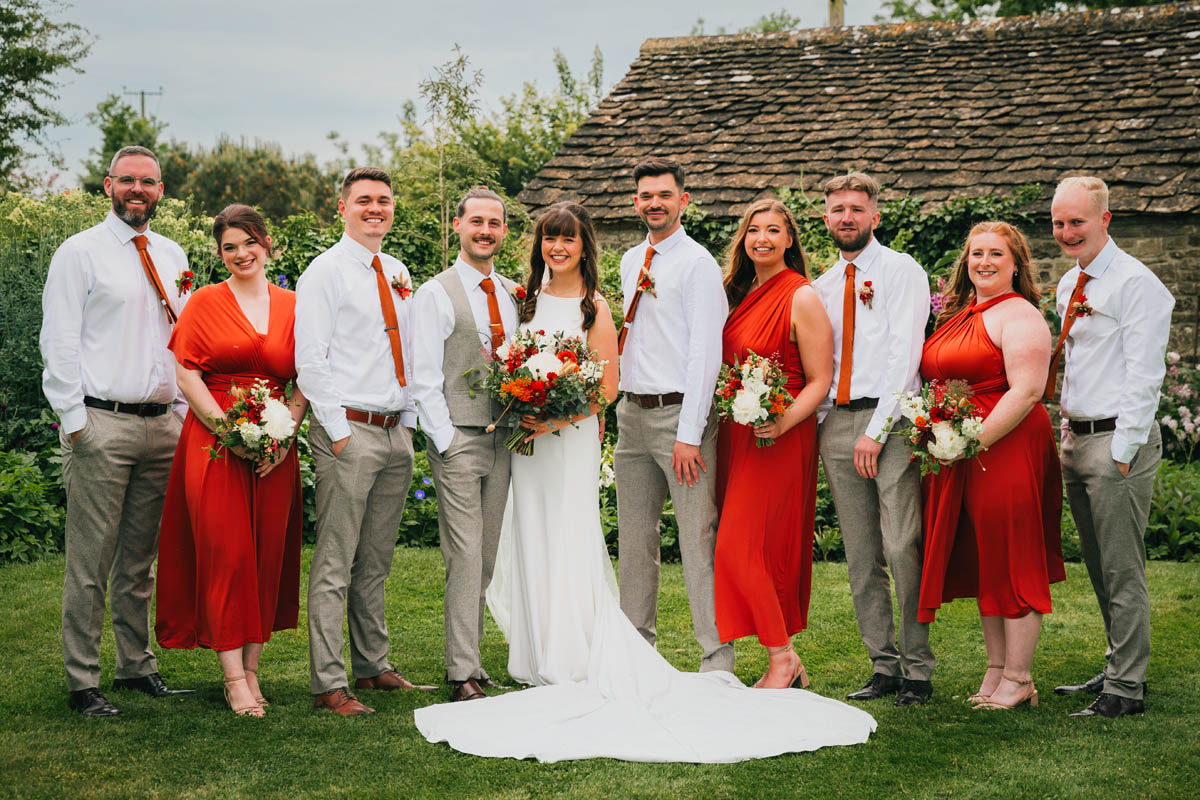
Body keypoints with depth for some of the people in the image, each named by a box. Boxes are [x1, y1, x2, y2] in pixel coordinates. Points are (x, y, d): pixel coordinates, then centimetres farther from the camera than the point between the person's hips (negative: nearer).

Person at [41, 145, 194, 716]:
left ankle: (137, 666, 22)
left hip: (163, 423, 5)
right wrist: (74, 420, -10)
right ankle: (82, 682, 4)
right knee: (91, 562, -3)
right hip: (102, 425, -5)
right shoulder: (81, 252, -1)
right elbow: (59, 342, -5)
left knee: (141, 557, 13)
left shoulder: (171, 256, 15)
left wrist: (184, 408, 10)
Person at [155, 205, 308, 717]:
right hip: (214, 439, -3)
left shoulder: (291, 306, 10)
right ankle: (233, 679, -4)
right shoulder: (205, 302, 4)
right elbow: (186, 375, -2)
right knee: (224, 554, -7)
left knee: (267, 555, 3)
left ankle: (252, 670, 12)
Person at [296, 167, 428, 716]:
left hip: (396, 432, 7)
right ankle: (329, 684, -3)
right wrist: (339, 431, -13)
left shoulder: (398, 274, 16)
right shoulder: (326, 272, -5)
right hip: (348, 430, -7)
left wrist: (408, 422, 13)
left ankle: (373, 666, 23)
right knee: (335, 564, -6)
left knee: (376, 563, 14)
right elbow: (310, 361, -10)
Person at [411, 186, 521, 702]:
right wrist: (446, 441, -12)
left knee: (487, 558, 8)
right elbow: (424, 378, -6)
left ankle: (469, 657, 16)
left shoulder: (514, 294, 15)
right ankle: (463, 673, -5)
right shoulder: (435, 294, -2)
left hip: (504, 439, 5)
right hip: (458, 438, -5)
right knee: (465, 557, -8)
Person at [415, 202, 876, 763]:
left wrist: (557, 420, -18)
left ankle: (580, 666, 1)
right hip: (527, 439, 5)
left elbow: (607, 387, -8)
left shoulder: (593, 306, -5)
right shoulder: (528, 297, 11)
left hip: (573, 438, -5)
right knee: (532, 545, 7)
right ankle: (544, 660, 17)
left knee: (569, 546, -6)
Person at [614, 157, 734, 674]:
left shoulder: (698, 264, -7)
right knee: (634, 539, 12)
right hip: (632, 413, 7)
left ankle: (718, 660, -3)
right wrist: (626, 405, 14)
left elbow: (705, 354, -12)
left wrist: (689, 434, -17)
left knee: (698, 542, -7)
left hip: (679, 413, -7)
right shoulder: (631, 262, 15)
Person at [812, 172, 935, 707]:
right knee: (861, 557, 6)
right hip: (836, 422, 6)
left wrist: (876, 429, -15)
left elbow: (904, 355, -9)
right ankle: (884, 666, 12)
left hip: (890, 420, -6)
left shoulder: (901, 271, 0)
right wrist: (818, 421, 5)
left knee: (902, 549, -9)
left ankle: (918, 671, -2)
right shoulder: (822, 286, 18)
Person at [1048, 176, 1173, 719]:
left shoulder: (1135, 284, -12)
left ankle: (1126, 689, 0)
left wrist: (1123, 450, -18)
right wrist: (1068, 432, 14)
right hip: (1076, 438, 9)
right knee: (1099, 570, 15)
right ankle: (1118, 668, 26)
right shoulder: (1068, 285, 15)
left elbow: (1143, 374, -16)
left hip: (1117, 439, -9)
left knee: (1122, 571, -5)